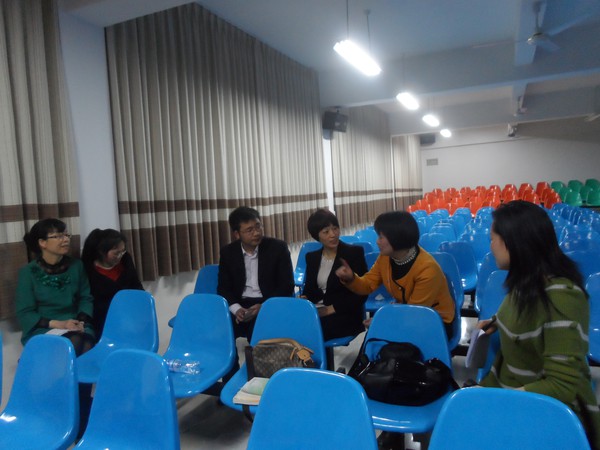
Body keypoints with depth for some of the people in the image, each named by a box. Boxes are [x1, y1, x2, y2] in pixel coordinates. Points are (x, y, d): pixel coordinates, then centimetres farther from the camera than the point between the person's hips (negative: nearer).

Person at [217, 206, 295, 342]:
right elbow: (223, 288, 4)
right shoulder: (228, 252, 4)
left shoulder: (278, 247, -4)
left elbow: (287, 286, -6)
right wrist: (236, 309, -16)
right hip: (240, 305, 3)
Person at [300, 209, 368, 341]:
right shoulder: (311, 257, 14)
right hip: (315, 312, 4)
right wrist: (304, 299, -9)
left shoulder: (354, 252, -1)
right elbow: (309, 288, 15)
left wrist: (332, 309, -14)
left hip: (345, 316, -4)